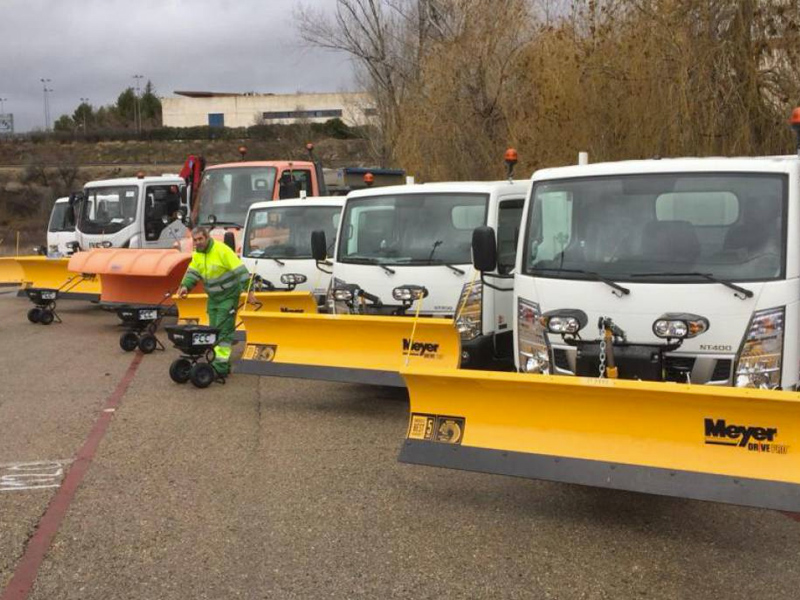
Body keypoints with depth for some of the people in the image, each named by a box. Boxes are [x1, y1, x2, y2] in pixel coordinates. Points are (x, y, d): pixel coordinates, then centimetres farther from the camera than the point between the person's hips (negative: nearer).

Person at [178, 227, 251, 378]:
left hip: (228, 296, -8)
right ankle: (221, 360, 20)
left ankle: (221, 366, -11)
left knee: (224, 331, -10)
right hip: (213, 297, 8)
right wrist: (186, 286, -13)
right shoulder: (197, 254, 4)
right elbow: (192, 272, 7)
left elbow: (240, 270, -22)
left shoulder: (222, 250, -20)